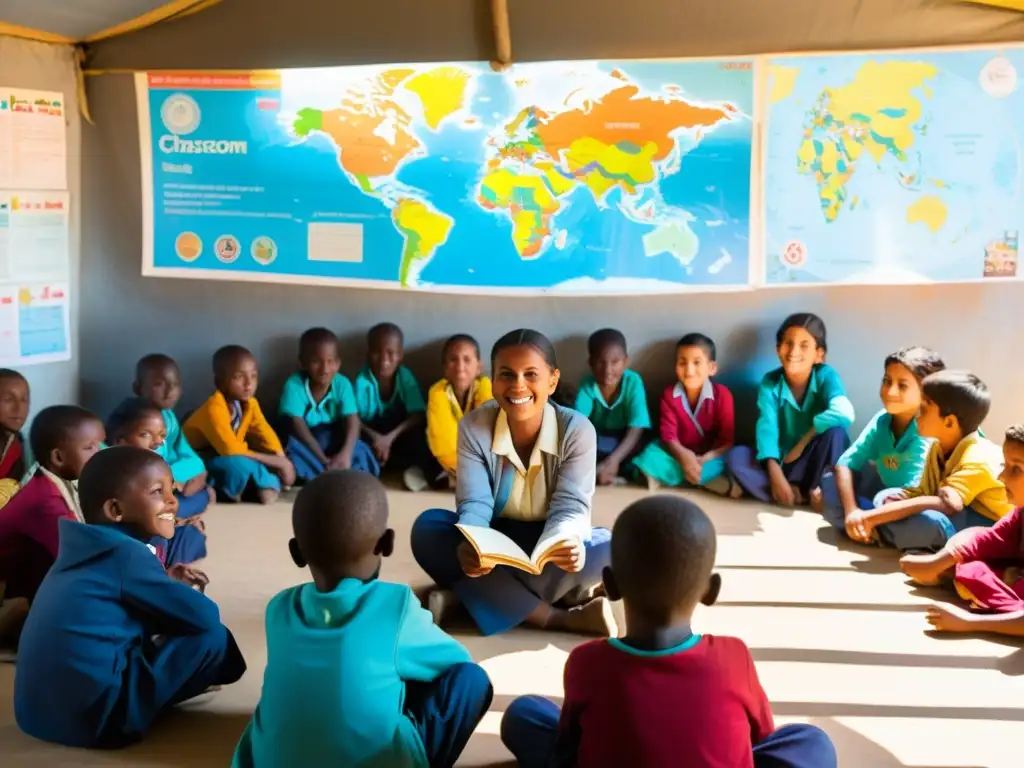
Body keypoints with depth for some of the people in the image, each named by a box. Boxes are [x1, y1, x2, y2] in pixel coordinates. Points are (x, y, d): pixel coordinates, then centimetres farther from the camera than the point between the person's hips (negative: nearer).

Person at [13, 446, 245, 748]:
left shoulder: (86, 548, 12)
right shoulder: (126, 554, -12)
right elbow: (205, 616, -10)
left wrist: (169, 586, 16)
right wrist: (174, 591, 10)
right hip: (94, 716, -9)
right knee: (213, 636, -6)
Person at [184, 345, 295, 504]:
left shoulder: (249, 403, -6)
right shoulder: (214, 408, -30)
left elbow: (267, 435, -2)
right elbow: (232, 451, -33)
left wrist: (282, 461, -21)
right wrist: (276, 462, -28)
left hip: (228, 457, 7)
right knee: (239, 465, -36)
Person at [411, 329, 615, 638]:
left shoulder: (577, 430, -14)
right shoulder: (473, 427, -13)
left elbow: (570, 506, -20)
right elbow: (475, 504, -19)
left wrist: (569, 543, -45)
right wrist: (469, 545, -43)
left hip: (552, 544, -1)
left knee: (609, 550, -32)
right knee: (427, 527, -28)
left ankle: (465, 594, -27)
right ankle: (565, 618, -32)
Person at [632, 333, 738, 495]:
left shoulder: (722, 394, -10)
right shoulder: (669, 394, -6)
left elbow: (727, 440, -13)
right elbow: (668, 436, -14)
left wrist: (704, 459, -29)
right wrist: (684, 456, -35)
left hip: (710, 456, -1)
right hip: (680, 455, 1)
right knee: (651, 453, -27)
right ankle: (709, 480, -34)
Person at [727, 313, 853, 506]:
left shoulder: (826, 375, -15)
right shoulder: (770, 383, -9)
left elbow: (844, 413, -35)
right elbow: (767, 427, -21)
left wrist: (803, 443, -27)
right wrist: (775, 473, -36)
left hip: (816, 461, -2)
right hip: (784, 459, 2)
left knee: (835, 433, -33)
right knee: (736, 456, -22)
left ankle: (798, 490, -21)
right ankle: (801, 494, -26)